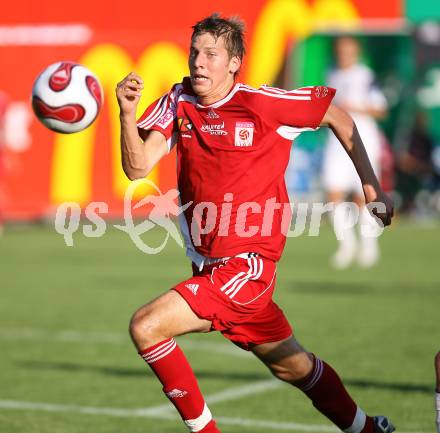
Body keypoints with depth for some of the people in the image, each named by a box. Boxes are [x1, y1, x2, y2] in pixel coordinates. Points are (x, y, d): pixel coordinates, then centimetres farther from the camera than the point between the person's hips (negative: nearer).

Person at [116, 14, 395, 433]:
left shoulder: (261, 103, -13)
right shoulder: (178, 101, 1)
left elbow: (339, 118, 0)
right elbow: (137, 167, -7)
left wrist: (371, 186, 2)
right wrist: (127, 113, -23)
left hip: (247, 265, -6)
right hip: (208, 266, 6)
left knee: (145, 327, -21)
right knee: (293, 366, 21)